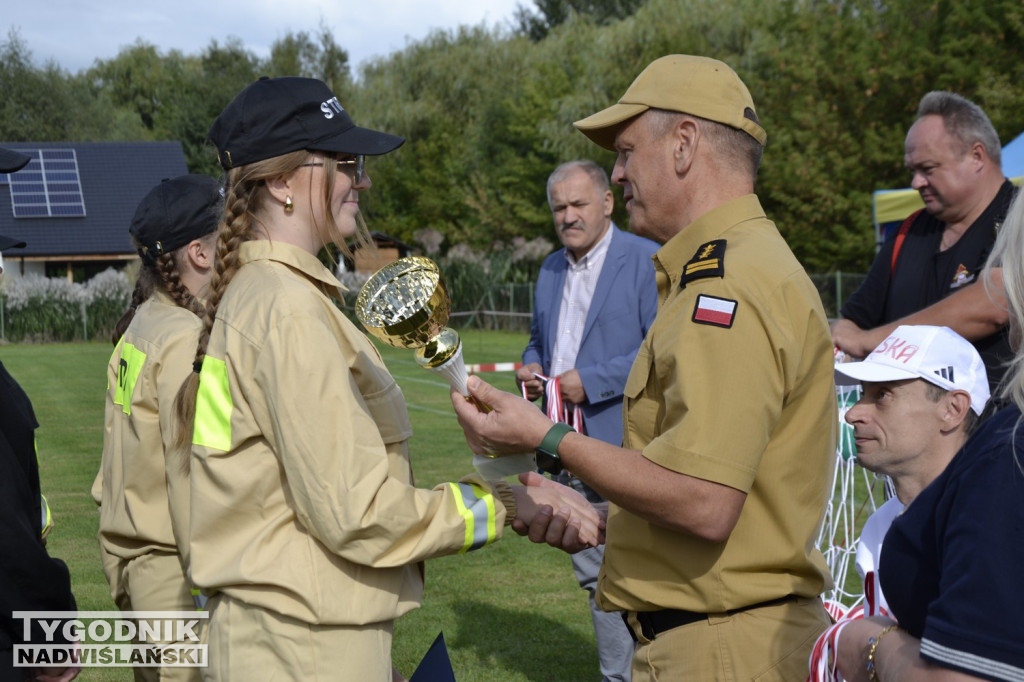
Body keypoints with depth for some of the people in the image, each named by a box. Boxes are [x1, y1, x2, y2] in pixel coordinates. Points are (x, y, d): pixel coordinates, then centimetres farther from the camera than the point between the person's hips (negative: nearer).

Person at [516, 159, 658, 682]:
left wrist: (591, 380, -18)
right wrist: (530, 367, 5)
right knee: (593, 574, 14)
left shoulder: (647, 261, -7)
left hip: (625, 447, -7)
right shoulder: (550, 270, 15)